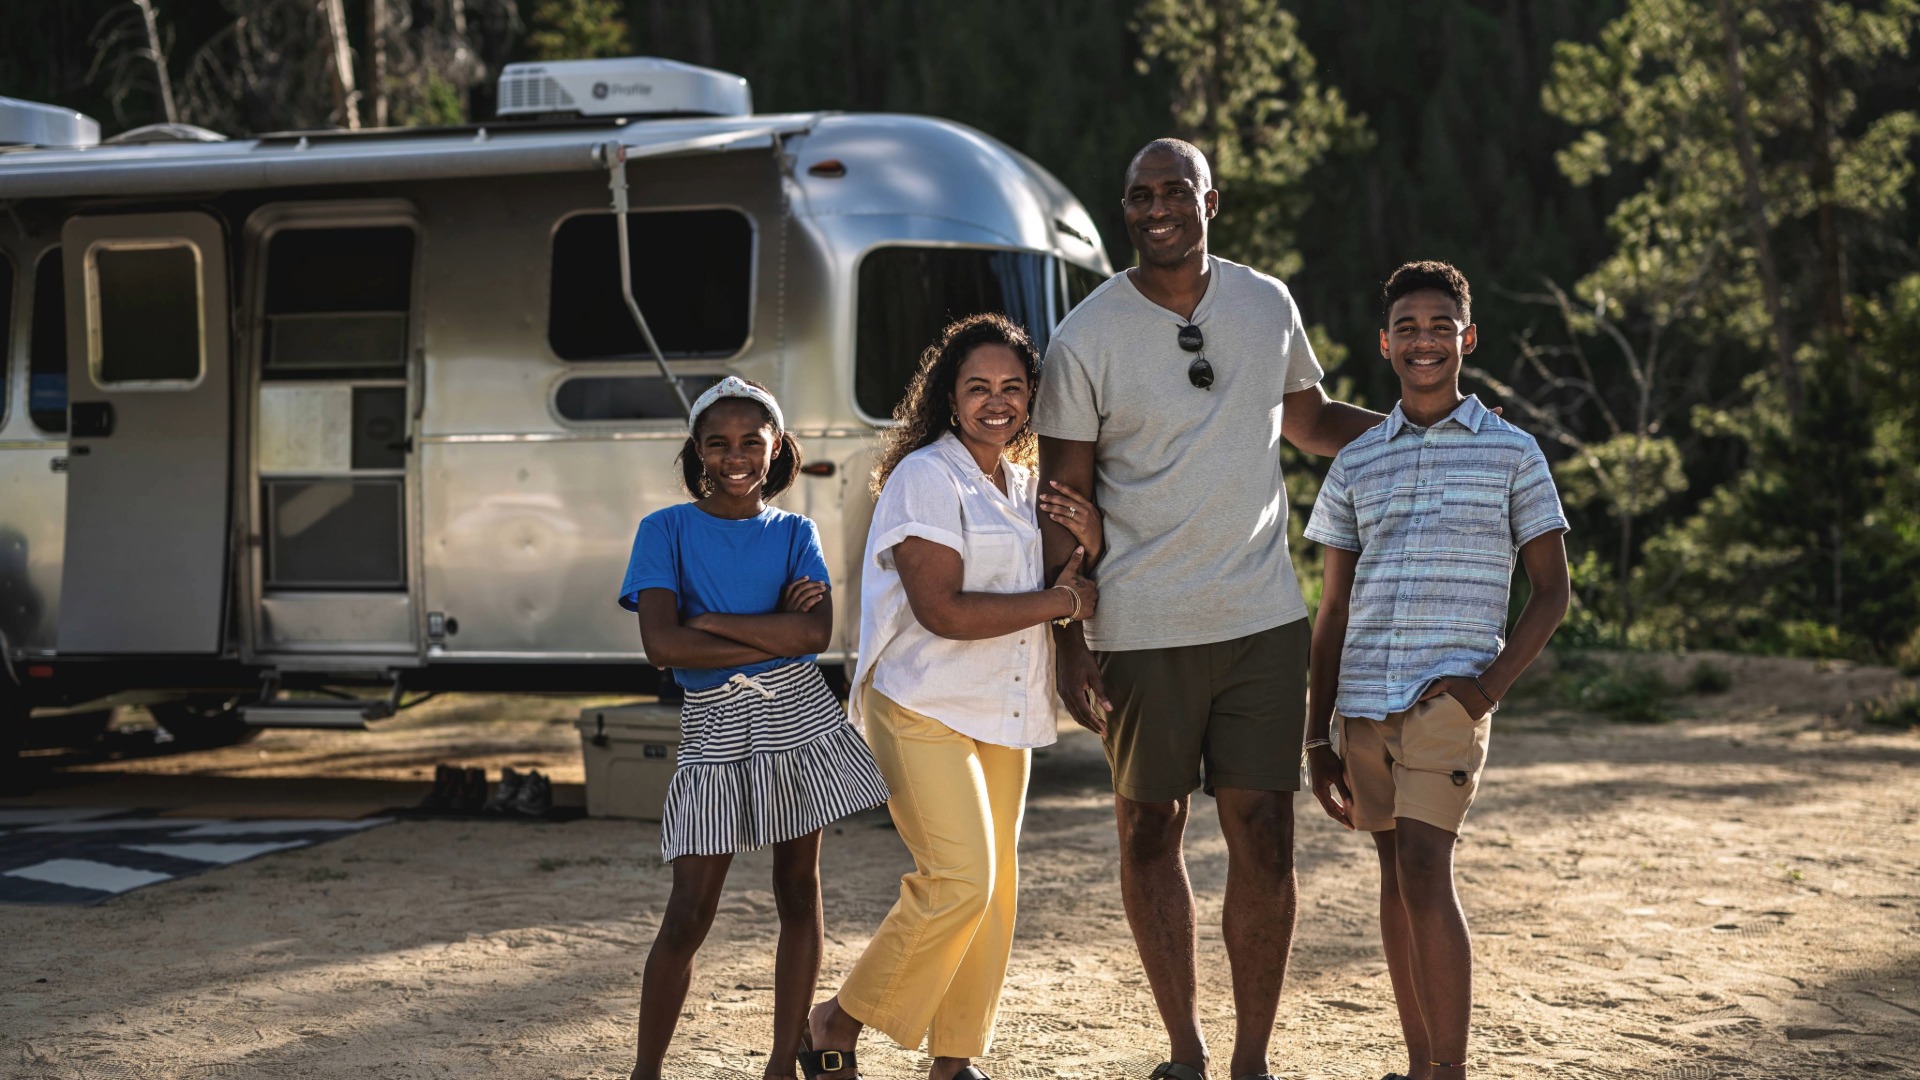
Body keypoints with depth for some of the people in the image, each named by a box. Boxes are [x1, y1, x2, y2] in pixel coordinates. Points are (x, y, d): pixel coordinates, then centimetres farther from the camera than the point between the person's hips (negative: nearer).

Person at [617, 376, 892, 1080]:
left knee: (799, 890, 7)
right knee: (688, 915, -4)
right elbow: (661, 645, -13)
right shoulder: (667, 531, 1)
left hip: (798, 718, 3)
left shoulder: (794, 534, 7)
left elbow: (816, 633, -10)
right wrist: (772, 636, -11)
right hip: (715, 728, -2)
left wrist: (709, 623, -13)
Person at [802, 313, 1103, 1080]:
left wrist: (1091, 547, -2)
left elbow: (1085, 599, 19)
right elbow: (942, 610, -20)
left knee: (995, 884, 5)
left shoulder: (1028, 486, 14)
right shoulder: (926, 478, -11)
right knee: (959, 879, -15)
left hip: (1002, 715, 8)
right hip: (923, 708, -8)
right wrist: (1059, 600, -14)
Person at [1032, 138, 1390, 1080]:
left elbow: (1309, 420, 21)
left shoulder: (1269, 306, 4)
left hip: (1262, 618, 2)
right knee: (1149, 833, 8)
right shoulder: (1085, 340, -5)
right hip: (1141, 630, -2)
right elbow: (1065, 500, -2)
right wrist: (1070, 642, -6)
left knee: (1264, 840, -1)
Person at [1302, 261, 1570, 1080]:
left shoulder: (1511, 453, 4)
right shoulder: (1355, 465, 13)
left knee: (1424, 873, -15)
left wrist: (1493, 683, -10)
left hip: (1446, 697, -4)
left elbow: (1550, 590, 5)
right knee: (1394, 876, 9)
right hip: (1364, 699, 4)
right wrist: (1317, 738, 11)